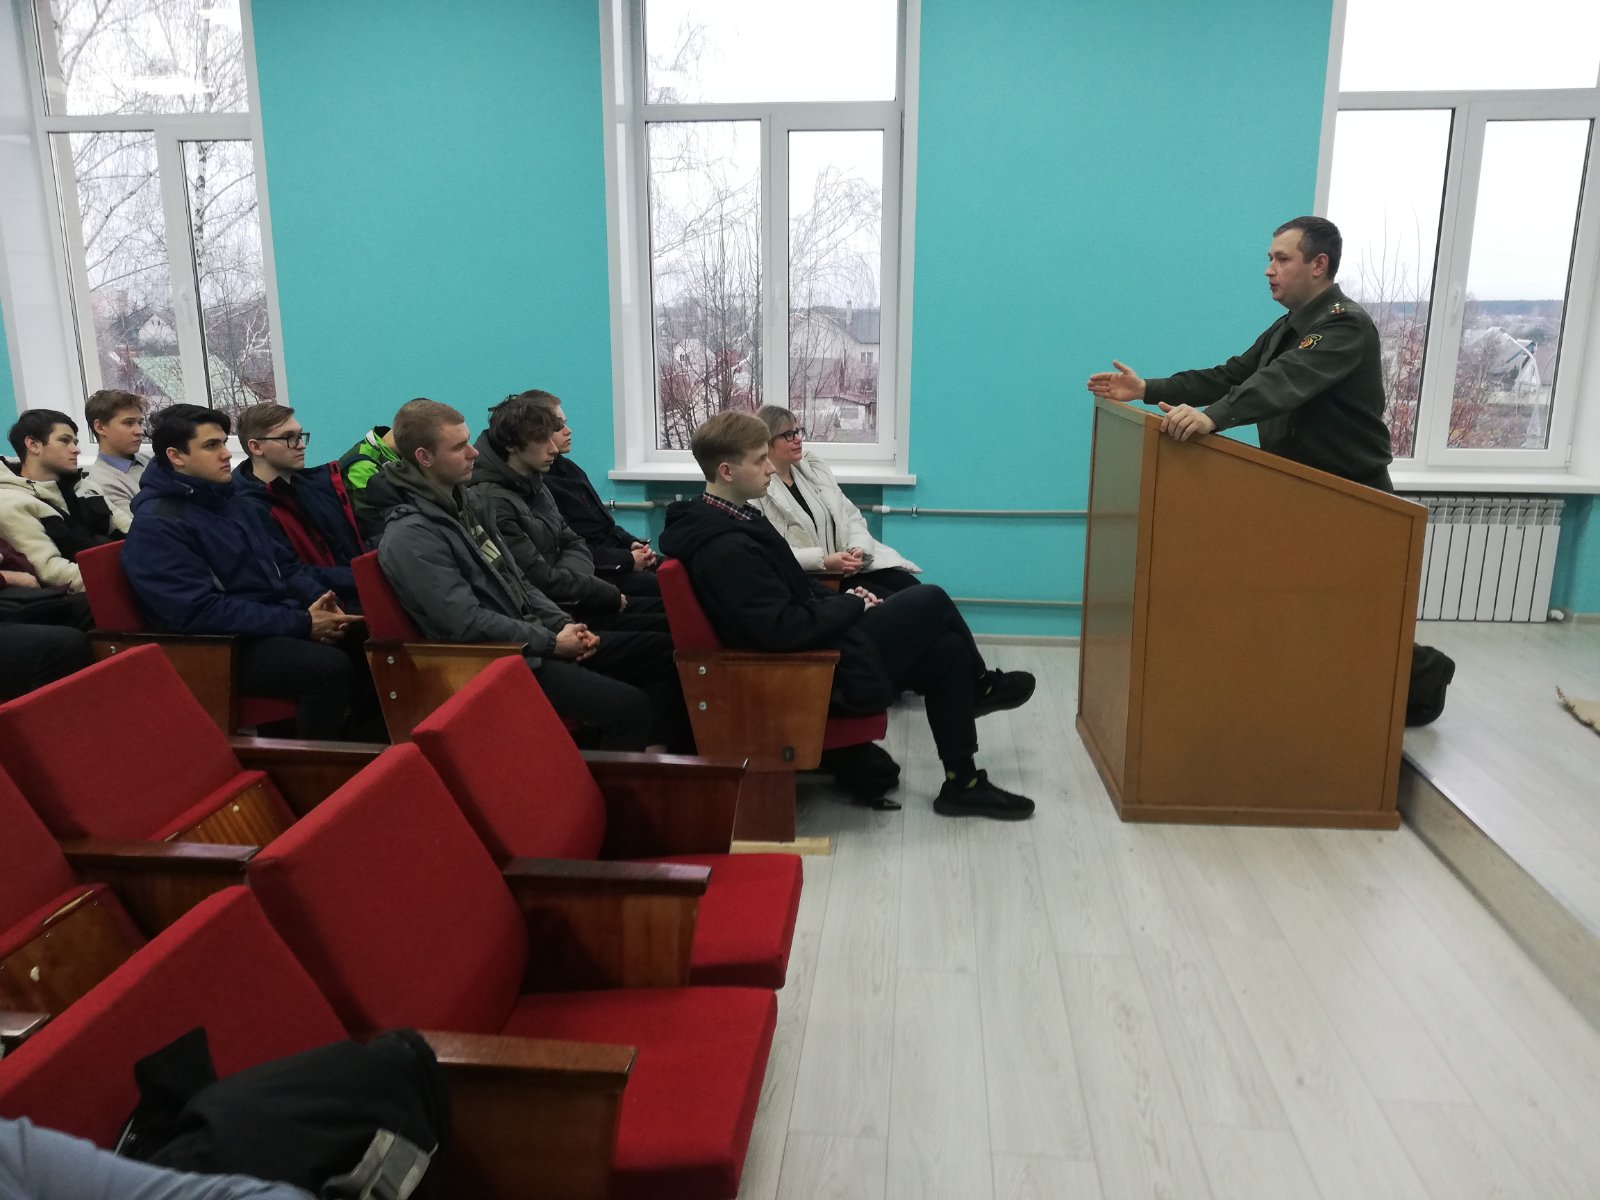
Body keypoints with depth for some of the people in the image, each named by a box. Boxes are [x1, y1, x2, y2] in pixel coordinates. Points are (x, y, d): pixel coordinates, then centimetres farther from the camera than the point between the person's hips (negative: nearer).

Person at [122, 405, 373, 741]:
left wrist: (318, 598, -3)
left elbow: (281, 563, 20)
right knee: (329, 666, -31)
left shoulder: (227, 499, 15)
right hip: (226, 646, -9)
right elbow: (201, 612, -21)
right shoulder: (157, 525, -12)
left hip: (280, 623, 9)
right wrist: (302, 623, -22)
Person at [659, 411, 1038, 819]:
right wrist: (852, 605, -13)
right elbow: (784, 629, -28)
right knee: (932, 602, -2)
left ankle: (964, 783, 21)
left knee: (947, 649, 8)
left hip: (815, 649, 10)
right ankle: (979, 686, 25)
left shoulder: (725, 522, 7)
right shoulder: (726, 548, -26)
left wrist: (842, 601, 3)